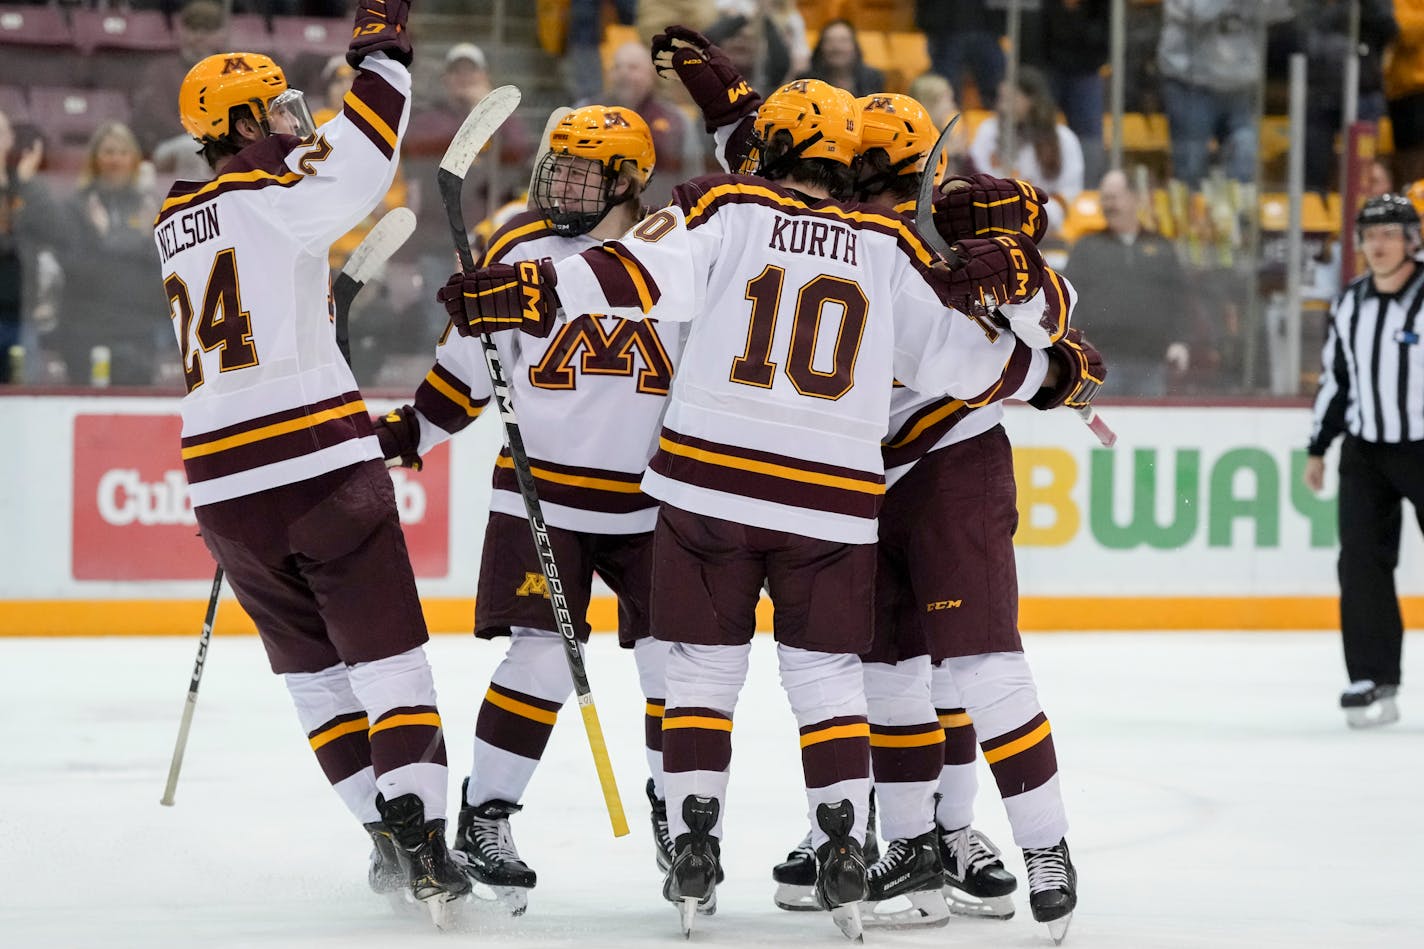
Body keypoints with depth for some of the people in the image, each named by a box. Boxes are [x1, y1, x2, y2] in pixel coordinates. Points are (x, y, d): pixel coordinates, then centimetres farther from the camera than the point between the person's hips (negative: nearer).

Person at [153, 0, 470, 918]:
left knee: (314, 668, 16)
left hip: (225, 485, 6)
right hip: (322, 464, -6)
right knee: (388, 657, -3)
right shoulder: (276, 200, -6)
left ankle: (389, 839, 13)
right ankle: (420, 839, -15)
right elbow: (356, 168, -15)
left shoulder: (175, 219, 15)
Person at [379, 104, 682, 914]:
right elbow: (471, 358, 7)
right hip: (542, 495, -1)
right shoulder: (520, 249, -1)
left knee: (677, 657, -1)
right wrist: (409, 431, 2)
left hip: (650, 504, 1)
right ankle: (484, 818, 3)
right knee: (542, 659, -9)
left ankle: (679, 817, 17)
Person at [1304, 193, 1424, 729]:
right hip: (1365, 450, 5)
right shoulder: (1349, 306, 7)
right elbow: (1334, 379, 17)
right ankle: (1372, 681, -1)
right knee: (1361, 563, -4)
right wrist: (1317, 449, 16)